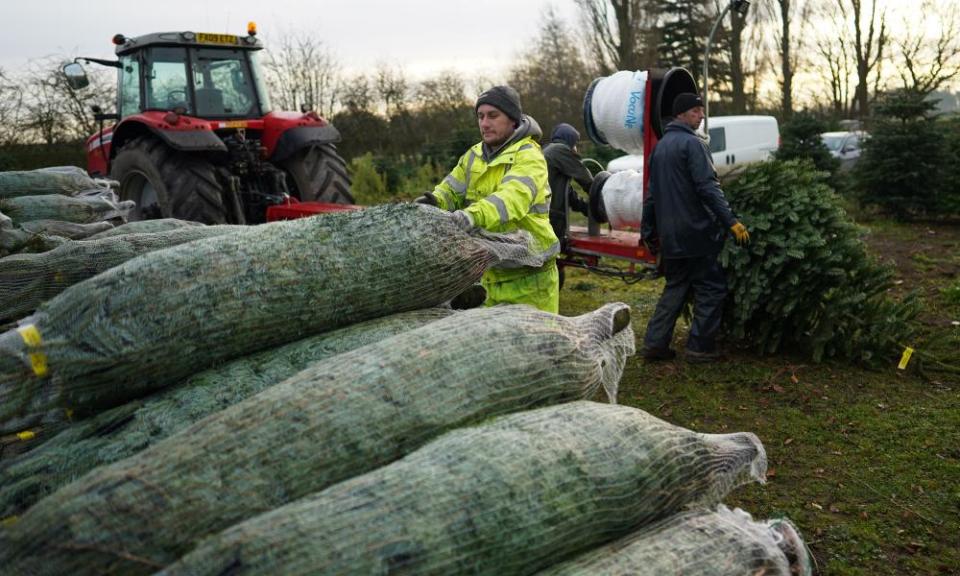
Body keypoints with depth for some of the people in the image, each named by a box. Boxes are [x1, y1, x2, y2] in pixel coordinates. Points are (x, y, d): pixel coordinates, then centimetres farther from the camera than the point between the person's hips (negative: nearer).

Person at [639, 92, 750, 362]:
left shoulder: (660, 146, 16)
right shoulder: (692, 143, -11)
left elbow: (652, 193, 20)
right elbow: (708, 188, -20)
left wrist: (649, 232, 24)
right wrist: (731, 221, -20)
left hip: (670, 236, 8)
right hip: (696, 232, -8)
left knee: (675, 288, 16)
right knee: (711, 288, 3)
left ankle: (655, 343, 13)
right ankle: (700, 347, 5)